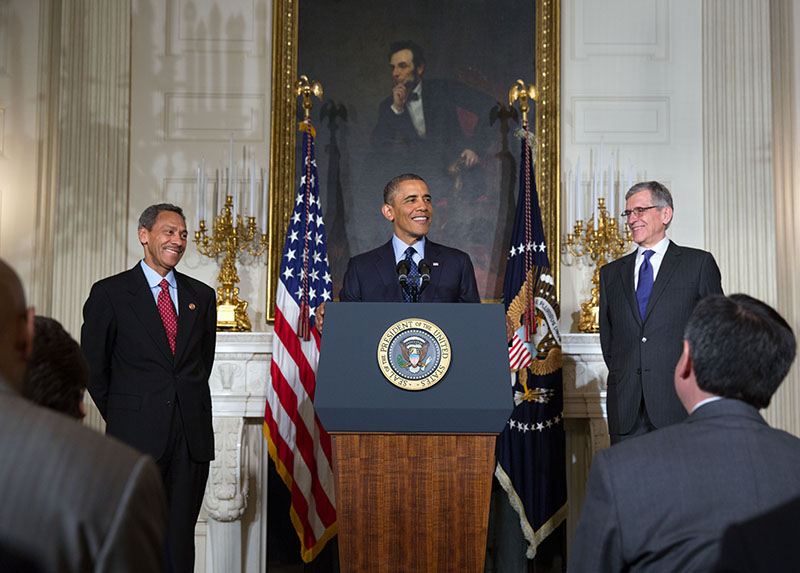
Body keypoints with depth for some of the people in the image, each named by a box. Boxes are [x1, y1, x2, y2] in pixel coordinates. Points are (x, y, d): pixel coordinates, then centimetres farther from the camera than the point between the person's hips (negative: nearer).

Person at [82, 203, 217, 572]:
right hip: (137, 437, -3)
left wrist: (189, 405, 13)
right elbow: (92, 367, 4)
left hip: (192, 437, 3)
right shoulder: (109, 293, 1)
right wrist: (121, 415, 6)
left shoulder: (201, 295, 13)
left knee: (181, 540, 7)